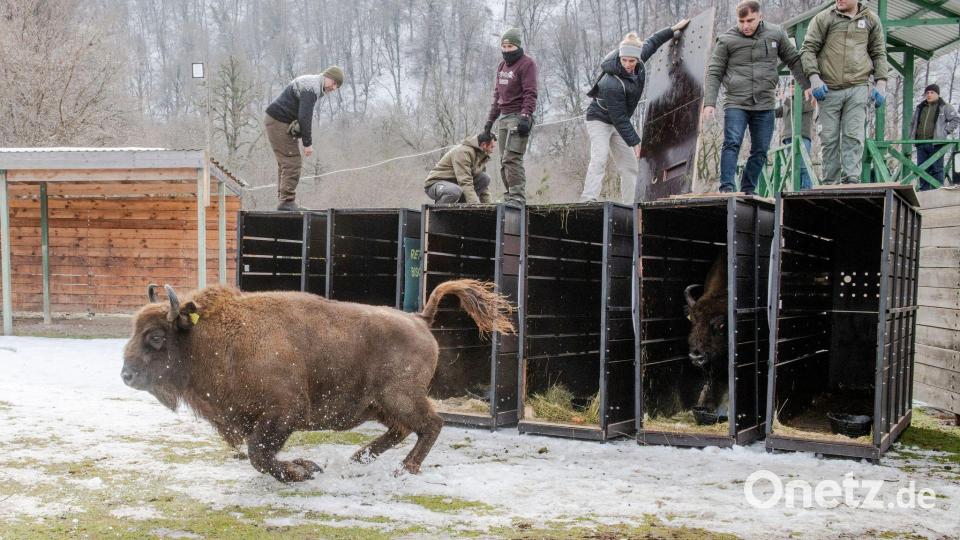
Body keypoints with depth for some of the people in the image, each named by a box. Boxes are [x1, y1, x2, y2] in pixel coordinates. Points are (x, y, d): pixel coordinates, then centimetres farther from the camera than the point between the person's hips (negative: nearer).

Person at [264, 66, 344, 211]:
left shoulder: (312, 84, 16)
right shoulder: (311, 88, -17)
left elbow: (305, 116, 19)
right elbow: (304, 117, -23)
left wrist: (307, 140, 14)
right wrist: (308, 143, -19)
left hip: (276, 121, 11)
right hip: (279, 122, -11)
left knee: (286, 163, 12)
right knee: (292, 162, -12)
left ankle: (283, 200, 13)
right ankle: (287, 201, -12)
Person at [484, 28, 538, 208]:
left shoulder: (527, 64, -5)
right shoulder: (502, 66, 21)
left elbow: (530, 93, -13)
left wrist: (525, 117, -22)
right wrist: (490, 119, 21)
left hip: (518, 117, -8)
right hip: (503, 117, 8)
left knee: (511, 158, -17)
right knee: (504, 161, 6)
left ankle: (517, 197, -17)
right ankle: (509, 196, 9)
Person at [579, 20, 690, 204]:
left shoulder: (638, 64, -12)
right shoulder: (612, 84, -34)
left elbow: (650, 43, 10)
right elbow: (619, 118, -28)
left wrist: (673, 29, 17)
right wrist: (634, 142, -23)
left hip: (617, 123, 8)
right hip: (599, 120, -8)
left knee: (630, 166, 6)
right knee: (599, 158, -27)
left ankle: (629, 205, 10)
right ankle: (588, 200, -35)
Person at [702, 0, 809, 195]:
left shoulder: (776, 34, 6)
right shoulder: (726, 40, -1)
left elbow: (794, 60, 16)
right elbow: (714, 73, 0)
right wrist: (709, 103, -9)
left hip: (765, 105, 3)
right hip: (736, 104, -3)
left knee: (760, 151, 5)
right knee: (732, 143, -17)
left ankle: (748, 190, 14)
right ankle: (727, 187, -19)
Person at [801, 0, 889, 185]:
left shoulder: (871, 20, 12)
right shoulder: (823, 18, 5)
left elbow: (879, 53, 17)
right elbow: (808, 49, 3)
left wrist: (880, 82, 6)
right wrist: (814, 77, -10)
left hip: (858, 88, 1)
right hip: (829, 89, 0)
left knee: (854, 136, -8)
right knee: (829, 139, 0)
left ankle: (851, 180, -11)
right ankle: (830, 183, 5)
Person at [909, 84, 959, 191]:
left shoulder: (945, 107, 3)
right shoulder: (920, 108, 19)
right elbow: (913, 124, 28)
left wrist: (945, 131, -6)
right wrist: (912, 137, 15)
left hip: (936, 143, -5)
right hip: (921, 143, 6)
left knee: (936, 169, -7)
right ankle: (924, 191, 11)